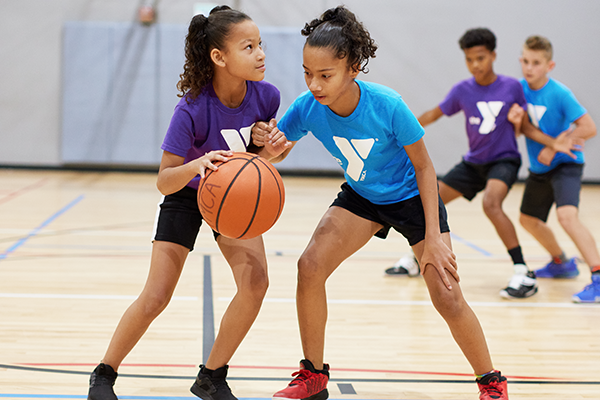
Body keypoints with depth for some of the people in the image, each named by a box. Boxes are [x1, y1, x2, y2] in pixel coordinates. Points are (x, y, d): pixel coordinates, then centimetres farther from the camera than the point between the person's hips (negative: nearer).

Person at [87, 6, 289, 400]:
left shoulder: (265, 96, -20)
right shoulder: (193, 109, -33)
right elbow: (164, 181, -29)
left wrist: (270, 149, -22)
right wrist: (196, 165, -48)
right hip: (187, 195, -4)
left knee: (256, 281, -16)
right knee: (156, 297, -8)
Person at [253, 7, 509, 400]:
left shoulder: (388, 106, -33)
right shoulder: (307, 107, -24)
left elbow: (423, 167, -20)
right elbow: (276, 154, -9)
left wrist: (433, 237, -22)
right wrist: (263, 142, -35)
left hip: (411, 196, -4)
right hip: (361, 196, 4)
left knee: (448, 297, -10)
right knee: (310, 266, -16)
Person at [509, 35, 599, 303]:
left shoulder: (559, 94, -20)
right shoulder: (521, 88, -2)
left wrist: (554, 146, -21)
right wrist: (516, 120, -19)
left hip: (565, 163, -8)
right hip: (538, 168, 8)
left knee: (567, 215, -29)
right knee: (529, 220, 21)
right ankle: (561, 263, 45)